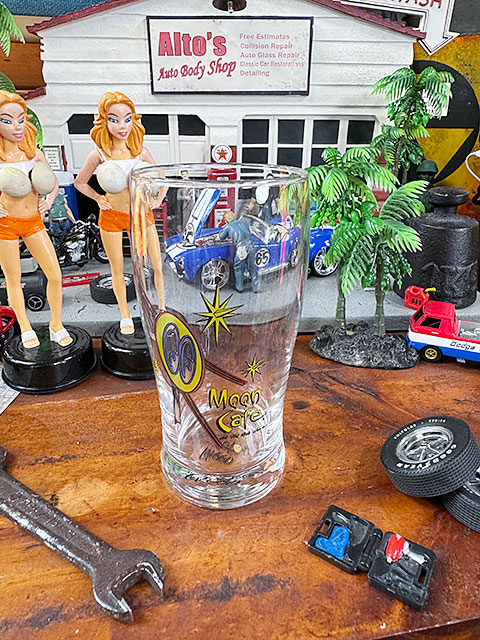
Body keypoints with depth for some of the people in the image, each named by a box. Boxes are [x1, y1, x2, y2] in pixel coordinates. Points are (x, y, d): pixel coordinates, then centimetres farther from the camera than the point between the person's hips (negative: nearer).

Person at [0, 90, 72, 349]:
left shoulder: (34, 153, 2)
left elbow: (53, 182, 17)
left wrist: (49, 198, -2)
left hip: (34, 220, 3)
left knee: (55, 275, 1)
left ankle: (56, 325, 18)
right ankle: (26, 329, 25)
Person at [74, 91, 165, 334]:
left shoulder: (140, 152, -3)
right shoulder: (99, 154, -8)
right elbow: (80, 182, 6)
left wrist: (158, 200, 1)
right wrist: (99, 199, -2)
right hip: (112, 216, -1)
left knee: (157, 266, 1)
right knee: (117, 270, 8)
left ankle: (162, 308, 21)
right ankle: (125, 316, 25)